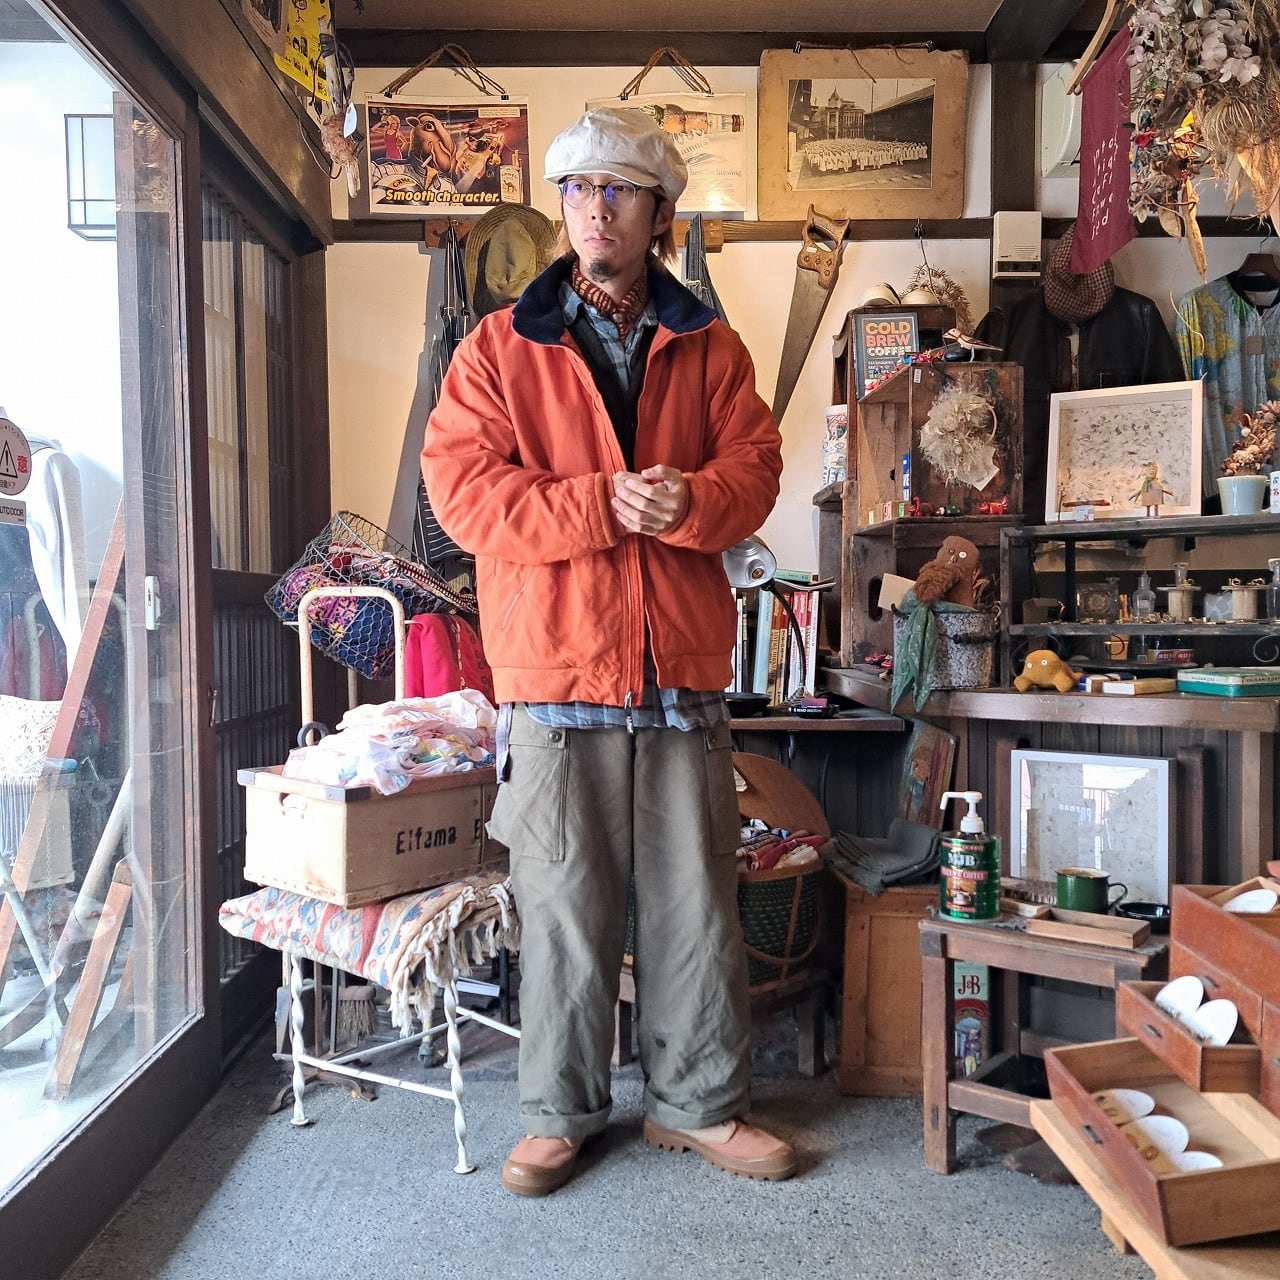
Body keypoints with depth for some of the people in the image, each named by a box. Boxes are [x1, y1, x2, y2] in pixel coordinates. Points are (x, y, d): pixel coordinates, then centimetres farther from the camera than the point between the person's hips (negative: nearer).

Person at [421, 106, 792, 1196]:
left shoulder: (710, 349, 13)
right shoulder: (500, 349, 6)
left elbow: (754, 464, 4)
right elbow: (462, 490, -5)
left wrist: (692, 500, -18)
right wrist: (604, 503, -15)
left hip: (684, 676, 2)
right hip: (554, 675, -2)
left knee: (698, 903, 10)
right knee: (564, 908, 8)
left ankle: (699, 1103, 30)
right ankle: (560, 1113, 28)